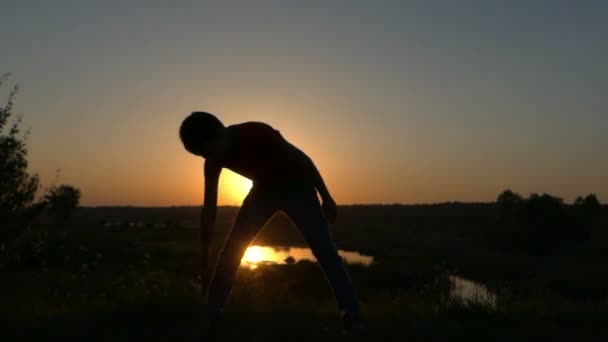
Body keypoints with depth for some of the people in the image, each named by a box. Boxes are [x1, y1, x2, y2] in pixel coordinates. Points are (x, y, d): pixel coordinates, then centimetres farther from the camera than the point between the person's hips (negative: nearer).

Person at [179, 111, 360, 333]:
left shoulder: (256, 133, -32)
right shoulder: (213, 161, -14)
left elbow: (301, 159, -22)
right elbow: (209, 208, -8)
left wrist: (326, 198, -19)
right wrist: (204, 255, -7)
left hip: (296, 186, -5)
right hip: (264, 189, 5)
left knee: (323, 249, -14)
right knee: (232, 250, -6)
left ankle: (352, 314, -10)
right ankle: (211, 313, 5)